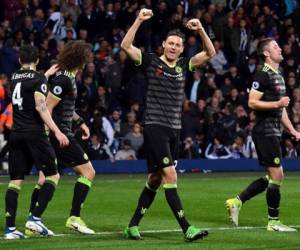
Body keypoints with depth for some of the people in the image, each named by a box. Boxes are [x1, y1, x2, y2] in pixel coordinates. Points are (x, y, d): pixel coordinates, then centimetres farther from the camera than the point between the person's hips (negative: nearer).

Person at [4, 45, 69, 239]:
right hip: (34, 134, -6)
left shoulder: (15, 77, 13)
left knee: (16, 180, 5)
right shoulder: (39, 78, -6)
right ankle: (35, 218, -9)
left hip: (16, 134, 6)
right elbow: (40, 106, -17)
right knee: (53, 175, 3)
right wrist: (56, 131, -19)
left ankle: (10, 228, -3)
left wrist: (48, 74, 46)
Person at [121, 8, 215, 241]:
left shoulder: (183, 65, 12)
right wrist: (139, 20, -18)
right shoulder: (151, 62, -1)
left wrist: (201, 30, -4)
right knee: (170, 175, -14)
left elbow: (210, 53, 9)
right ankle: (187, 229, -19)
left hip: (174, 129, 6)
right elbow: (126, 45, -10)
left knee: (155, 179, 10)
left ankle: (133, 226, 19)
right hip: (155, 126, -6)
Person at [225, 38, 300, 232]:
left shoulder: (278, 76, 18)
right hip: (265, 131, -10)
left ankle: (237, 201, 15)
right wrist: (277, 103, -23)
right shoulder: (263, 75, -12)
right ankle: (274, 221, 1)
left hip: (274, 132, 10)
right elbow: (252, 102, -18)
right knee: (277, 175, -7)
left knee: (274, 177, 11)